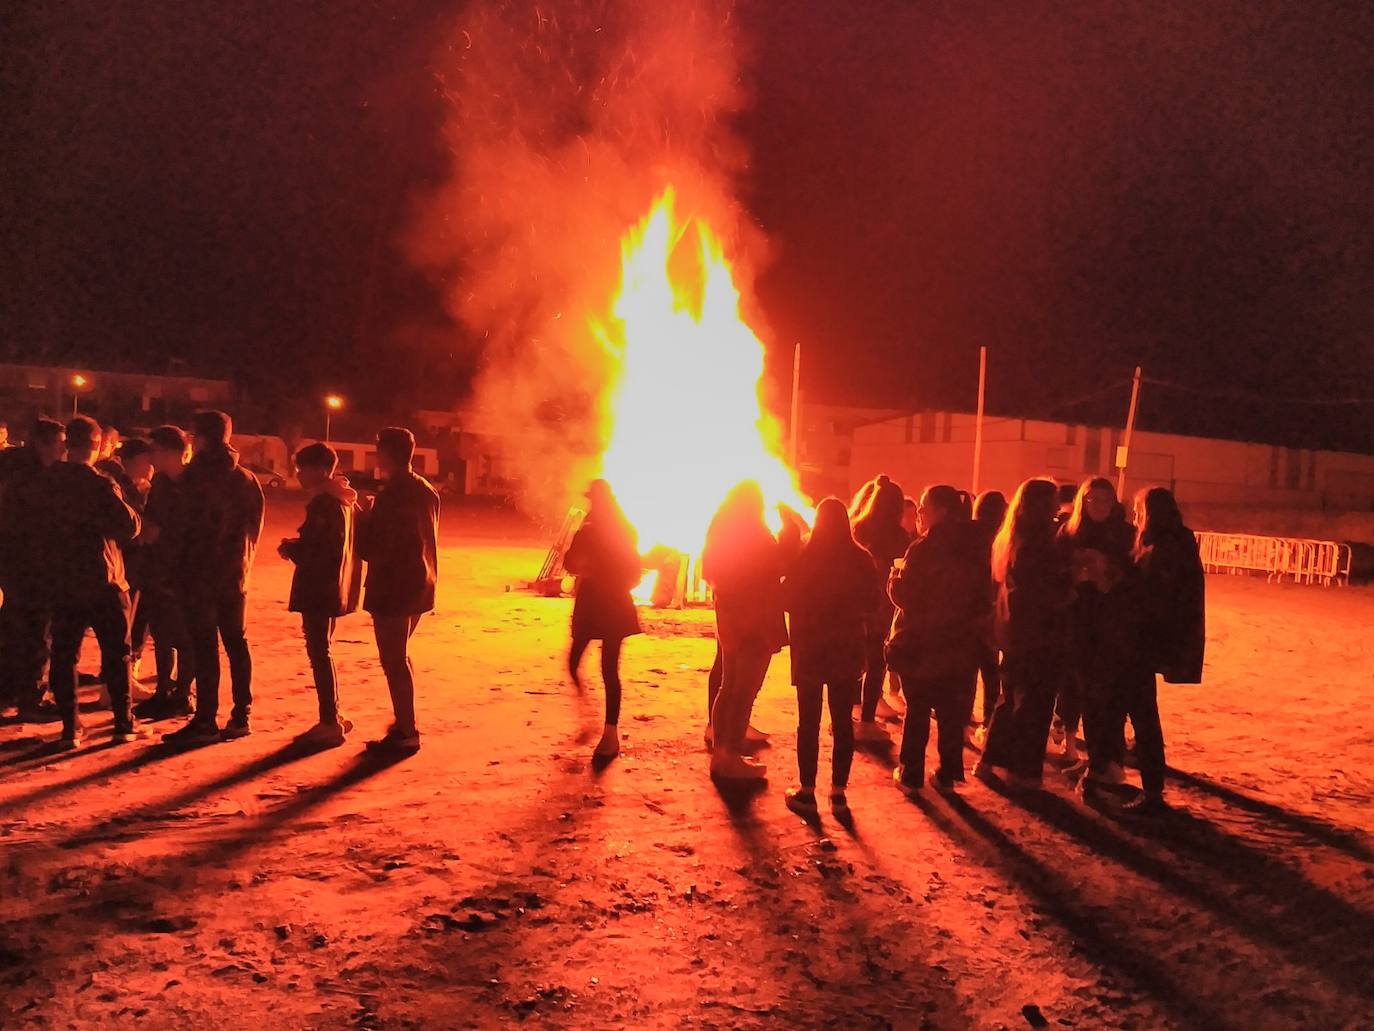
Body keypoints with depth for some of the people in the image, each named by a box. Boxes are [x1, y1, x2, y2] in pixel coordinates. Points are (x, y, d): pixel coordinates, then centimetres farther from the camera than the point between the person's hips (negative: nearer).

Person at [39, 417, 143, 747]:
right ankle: (124, 724, 10)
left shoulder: (48, 481, 1)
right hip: (102, 581, -4)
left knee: (63, 655, 9)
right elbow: (130, 526, -14)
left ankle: (70, 728, 7)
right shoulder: (101, 484, -14)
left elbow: (44, 528, 10)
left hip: (61, 583, 4)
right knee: (116, 653, 7)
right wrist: (130, 508, 3)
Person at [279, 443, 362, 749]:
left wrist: (291, 549, -7)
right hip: (331, 588, 10)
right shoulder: (343, 501, 13)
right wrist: (297, 547, 9)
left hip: (318, 589, -10)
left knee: (319, 653, -4)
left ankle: (330, 723, 0)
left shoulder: (324, 504, -18)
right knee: (321, 651, 18)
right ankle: (333, 718, 25)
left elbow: (320, 551, -23)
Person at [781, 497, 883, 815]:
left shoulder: (805, 558, -11)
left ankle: (807, 791, 8)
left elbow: (788, 599, -5)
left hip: (809, 648, -2)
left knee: (809, 721, 6)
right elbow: (873, 604, 3)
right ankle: (839, 792, 11)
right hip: (848, 649, 2)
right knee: (843, 721, 9)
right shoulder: (861, 559, -5)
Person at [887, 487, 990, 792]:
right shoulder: (974, 547, 3)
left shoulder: (924, 549, -17)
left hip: (920, 644, -5)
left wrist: (896, 574, 0)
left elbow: (904, 595, -17)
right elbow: (983, 600, 10)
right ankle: (947, 775, 17)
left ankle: (911, 774, 12)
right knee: (951, 711, 11)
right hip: (959, 646, 5)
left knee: (917, 710, 6)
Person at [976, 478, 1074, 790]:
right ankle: (1023, 770, 9)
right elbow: (1051, 594, -21)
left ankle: (992, 762, 22)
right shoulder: (1036, 543, -19)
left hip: (1015, 632, 9)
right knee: (1035, 704, 2)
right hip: (1040, 635, -9)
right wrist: (1072, 588, -4)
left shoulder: (1010, 539, 8)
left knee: (1012, 697, 18)